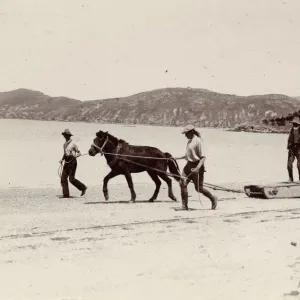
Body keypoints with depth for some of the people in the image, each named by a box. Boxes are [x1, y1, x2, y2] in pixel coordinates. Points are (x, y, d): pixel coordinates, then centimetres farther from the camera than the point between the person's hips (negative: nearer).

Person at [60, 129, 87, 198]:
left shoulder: (73, 144, -7)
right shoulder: (65, 144, 13)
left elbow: (79, 153, -3)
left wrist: (75, 156, -23)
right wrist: (62, 159, 9)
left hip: (72, 162, -7)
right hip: (66, 162, 7)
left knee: (71, 179, -9)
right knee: (63, 178, 0)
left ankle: (83, 188, 11)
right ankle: (66, 194, 4)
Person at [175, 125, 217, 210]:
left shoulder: (198, 141, -14)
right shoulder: (189, 141, 12)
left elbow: (203, 157, -18)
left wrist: (198, 168, -29)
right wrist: (176, 158, 22)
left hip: (196, 166, -8)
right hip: (189, 165, 8)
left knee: (199, 188, 0)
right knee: (183, 183, -3)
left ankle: (213, 198, 24)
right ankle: (184, 205, 5)